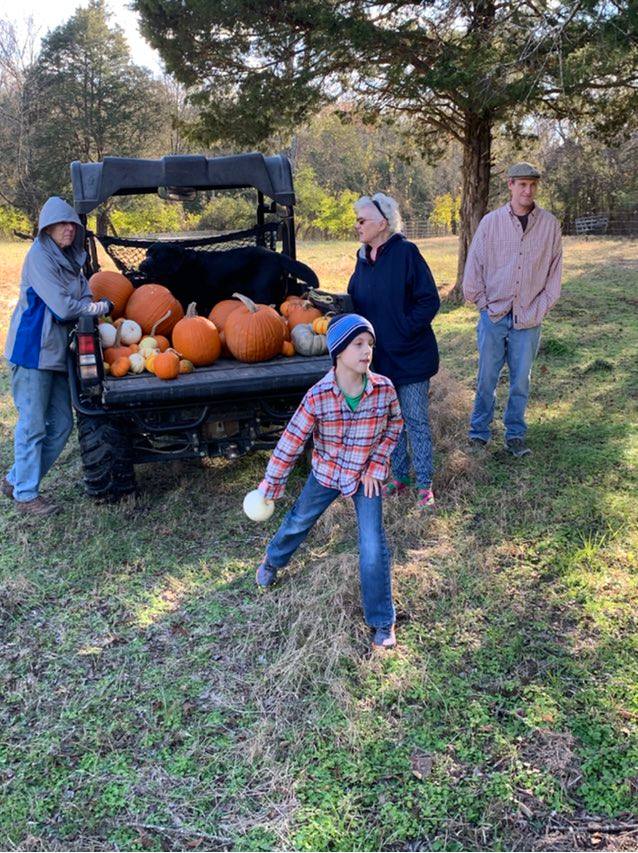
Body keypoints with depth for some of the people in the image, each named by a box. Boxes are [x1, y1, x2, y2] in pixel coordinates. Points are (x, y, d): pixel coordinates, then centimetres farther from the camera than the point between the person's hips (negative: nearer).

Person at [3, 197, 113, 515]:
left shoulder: (69, 259, 15)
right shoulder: (39, 257, -11)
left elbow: (83, 297, 13)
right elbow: (62, 307, -16)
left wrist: (92, 305, -10)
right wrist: (100, 307, -2)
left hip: (57, 353, 9)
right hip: (32, 351, -9)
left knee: (61, 424, 12)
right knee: (33, 425, -3)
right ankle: (26, 495, 10)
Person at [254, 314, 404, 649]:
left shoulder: (383, 388, -22)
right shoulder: (318, 396, -26)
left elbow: (394, 426, -1)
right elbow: (291, 443, -17)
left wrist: (376, 466, -8)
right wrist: (270, 487, -10)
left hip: (365, 476, 0)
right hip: (325, 474, 0)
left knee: (373, 550, -7)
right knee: (298, 522, 23)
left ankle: (382, 622, 13)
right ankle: (273, 560, 57)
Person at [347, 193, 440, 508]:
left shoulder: (406, 252, -14)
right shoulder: (364, 258, 7)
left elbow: (430, 301, -15)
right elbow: (354, 300, 18)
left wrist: (405, 330, -17)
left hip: (409, 357, -6)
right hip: (379, 357, 6)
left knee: (416, 421, 2)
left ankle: (425, 485, 14)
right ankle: (399, 477, 29)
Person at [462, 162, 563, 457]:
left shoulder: (549, 224, 2)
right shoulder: (491, 222, 0)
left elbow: (555, 270, 5)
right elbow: (473, 266, 3)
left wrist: (539, 308, -1)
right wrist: (482, 303, -1)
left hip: (528, 319, 1)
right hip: (494, 315, -1)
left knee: (521, 380, 8)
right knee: (487, 378, 5)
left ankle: (515, 435, 21)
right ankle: (478, 432, 18)